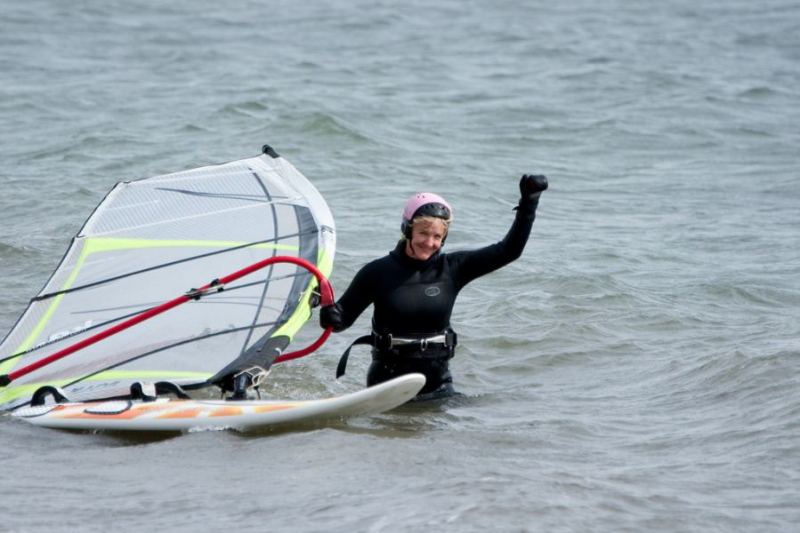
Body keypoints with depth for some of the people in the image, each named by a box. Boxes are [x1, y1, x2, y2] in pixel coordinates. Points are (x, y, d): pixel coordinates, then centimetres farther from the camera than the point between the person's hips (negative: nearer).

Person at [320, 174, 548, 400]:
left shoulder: (452, 269, 0)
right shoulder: (378, 273, -5)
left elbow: (510, 250, -1)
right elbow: (345, 314, 1)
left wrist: (529, 201, -8)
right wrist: (330, 316, -23)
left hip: (437, 383, 2)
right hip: (387, 380, -2)